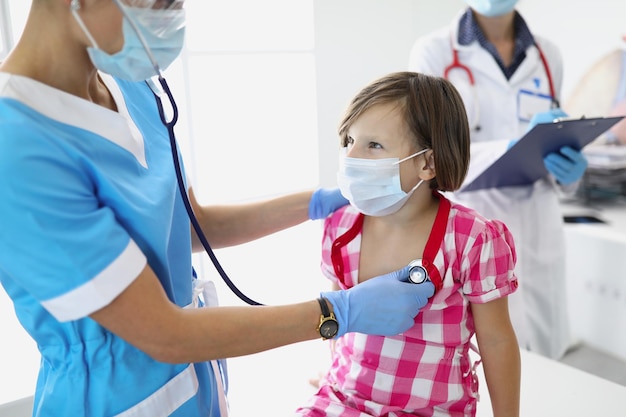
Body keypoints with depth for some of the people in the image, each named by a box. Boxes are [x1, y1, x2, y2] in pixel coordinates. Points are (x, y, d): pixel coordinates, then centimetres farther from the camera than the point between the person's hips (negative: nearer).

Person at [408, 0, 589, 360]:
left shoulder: (548, 55, 8)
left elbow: (555, 141, 14)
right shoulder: (433, 51, -6)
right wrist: (515, 147, -27)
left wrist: (570, 171, -9)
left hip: (537, 232, 5)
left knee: (543, 358, 12)